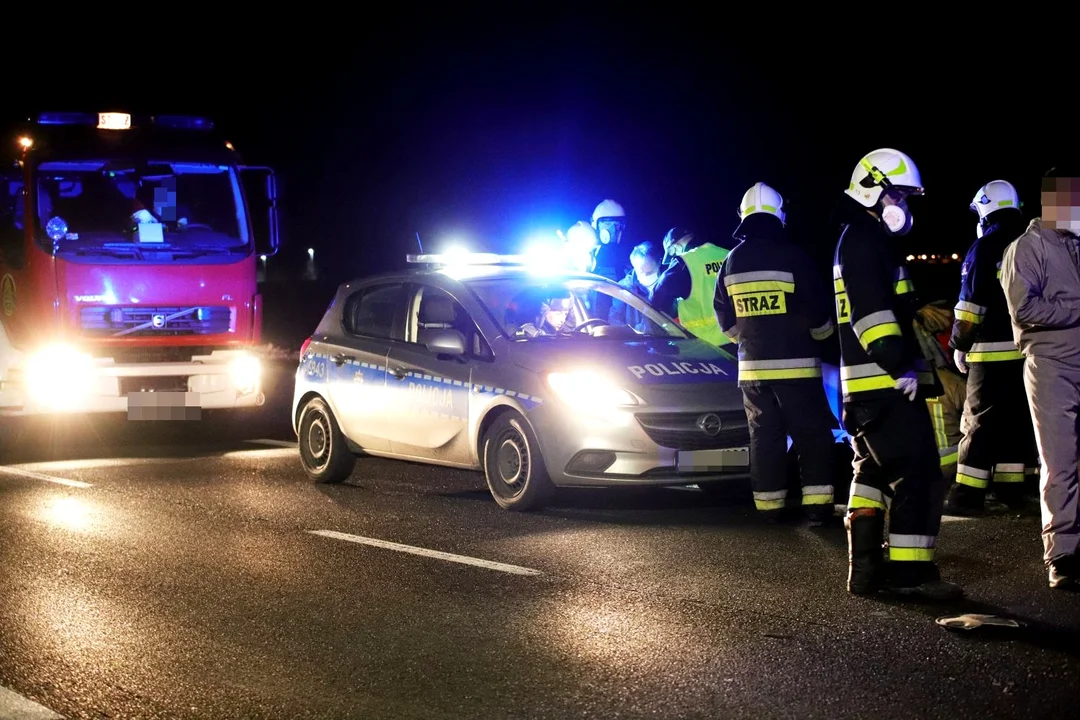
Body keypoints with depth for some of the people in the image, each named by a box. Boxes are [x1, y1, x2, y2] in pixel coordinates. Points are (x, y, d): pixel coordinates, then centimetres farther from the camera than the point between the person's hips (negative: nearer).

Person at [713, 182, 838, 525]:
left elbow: (725, 317, 15)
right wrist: (819, 334, 15)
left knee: (764, 435, 10)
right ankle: (817, 504, -4)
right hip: (795, 364, -5)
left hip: (752, 365, 5)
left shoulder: (732, 262, 6)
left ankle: (769, 504, 10)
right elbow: (819, 313, -6)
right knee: (812, 433, 1)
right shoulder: (792, 256, -11)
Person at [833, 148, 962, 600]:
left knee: (873, 473, 13)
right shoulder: (863, 240, -11)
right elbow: (872, 311, -23)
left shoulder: (865, 240, 23)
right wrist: (899, 365, -27)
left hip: (869, 384, 11)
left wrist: (918, 366, 26)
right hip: (884, 382, -11)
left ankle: (866, 568, 16)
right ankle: (910, 571, -12)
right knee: (916, 474, -12)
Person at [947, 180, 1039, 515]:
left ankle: (967, 494, -7)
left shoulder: (985, 248, -8)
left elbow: (971, 305, -10)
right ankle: (1011, 487, 14)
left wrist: (959, 346, -1)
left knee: (981, 421, -4)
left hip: (992, 350, -6)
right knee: (1017, 418, 12)